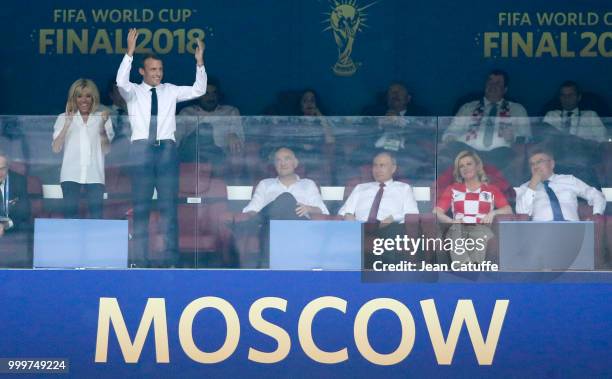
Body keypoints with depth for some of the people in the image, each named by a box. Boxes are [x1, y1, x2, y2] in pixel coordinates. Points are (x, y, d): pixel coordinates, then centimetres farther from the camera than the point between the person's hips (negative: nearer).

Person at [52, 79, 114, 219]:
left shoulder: (101, 118, 9)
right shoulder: (64, 118, 9)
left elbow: (106, 149, 2)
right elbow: (56, 149, 1)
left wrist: (102, 126, -10)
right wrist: (67, 125, -9)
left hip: (94, 175, 0)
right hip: (71, 175, 0)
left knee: (96, 215, -6)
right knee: (70, 214, -6)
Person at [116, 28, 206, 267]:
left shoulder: (170, 91, 12)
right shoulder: (133, 92, 6)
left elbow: (198, 90, 5)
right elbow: (121, 82, -15)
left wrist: (200, 63, -8)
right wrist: (129, 53, -24)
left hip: (167, 149, 2)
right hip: (141, 148, -2)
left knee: (169, 205, 1)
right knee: (141, 206, 0)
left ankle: (172, 256, 3)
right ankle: (140, 257, 2)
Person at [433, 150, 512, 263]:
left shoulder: (491, 190, 23)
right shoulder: (452, 189, 25)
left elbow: (508, 211, 12)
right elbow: (437, 212, 12)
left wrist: (493, 212, -11)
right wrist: (451, 221, -10)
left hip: (481, 228, 0)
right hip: (458, 229, 0)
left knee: (481, 235, -37)